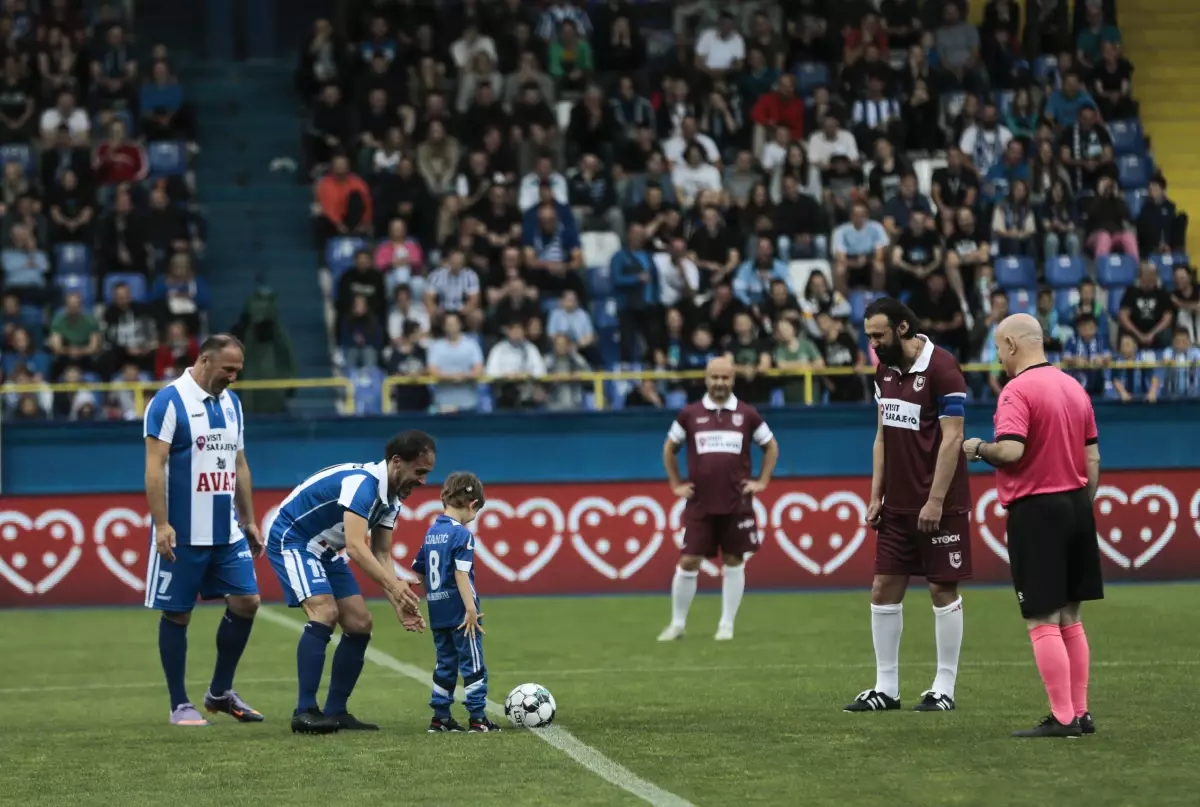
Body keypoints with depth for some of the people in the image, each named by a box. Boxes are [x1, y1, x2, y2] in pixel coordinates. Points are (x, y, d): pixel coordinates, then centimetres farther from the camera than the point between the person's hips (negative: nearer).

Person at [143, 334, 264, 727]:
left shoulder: (231, 403, 12)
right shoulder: (169, 401, -10)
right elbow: (154, 466, -15)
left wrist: (249, 520, 17)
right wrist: (161, 524, -21)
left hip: (227, 532, 7)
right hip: (182, 533, -7)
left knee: (246, 602, 2)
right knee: (177, 614, 1)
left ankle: (220, 692, 16)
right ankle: (180, 705, 10)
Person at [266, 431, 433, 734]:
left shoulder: (391, 497, 0)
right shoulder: (362, 483, -29)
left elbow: (381, 555, 2)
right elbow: (355, 547, -39)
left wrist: (400, 604, -11)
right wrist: (394, 586, -48)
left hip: (324, 550, 10)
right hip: (291, 539, -10)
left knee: (360, 624, 2)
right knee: (325, 613, -26)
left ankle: (335, 712, 8)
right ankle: (305, 712, -24)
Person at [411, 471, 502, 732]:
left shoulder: (431, 532, 11)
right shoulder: (462, 534, -14)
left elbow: (419, 570, 16)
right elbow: (461, 573, -22)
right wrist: (471, 608, -23)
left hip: (438, 612, 8)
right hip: (459, 612, -8)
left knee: (445, 664, 15)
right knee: (473, 664, 0)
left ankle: (440, 717, 15)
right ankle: (477, 718, 0)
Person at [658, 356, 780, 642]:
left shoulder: (747, 414, 3)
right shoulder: (690, 414, 4)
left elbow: (771, 446, 16)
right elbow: (669, 449, 17)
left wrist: (761, 481, 6)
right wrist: (676, 484, 10)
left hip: (737, 503, 0)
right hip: (699, 504, 0)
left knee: (734, 562, 2)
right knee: (688, 562, -2)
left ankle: (727, 625, 11)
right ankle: (677, 624, 9)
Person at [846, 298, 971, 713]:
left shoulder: (941, 368, -13)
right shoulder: (885, 370, 9)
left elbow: (951, 438, -16)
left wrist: (935, 500, -19)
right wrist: (876, 495, 10)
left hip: (938, 505, -7)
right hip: (897, 505, 7)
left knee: (942, 590, 0)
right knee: (883, 589, 5)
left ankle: (944, 688, 7)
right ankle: (886, 687, 11)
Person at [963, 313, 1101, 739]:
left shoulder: (1017, 390, -14)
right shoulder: (1073, 387, 11)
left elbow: (1010, 451, -26)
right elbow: (1092, 455, 14)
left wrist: (977, 448, -6)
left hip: (1035, 511, -8)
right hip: (1076, 505, 8)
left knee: (1043, 622, -4)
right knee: (1069, 619, 14)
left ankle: (1062, 717, -6)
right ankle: (1080, 712, 17)